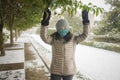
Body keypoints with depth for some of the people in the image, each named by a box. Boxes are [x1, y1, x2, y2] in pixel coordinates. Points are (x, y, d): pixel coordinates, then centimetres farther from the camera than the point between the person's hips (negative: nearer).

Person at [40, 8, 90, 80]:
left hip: (69, 71, 0)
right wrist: (45, 21, -38)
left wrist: (85, 21, -24)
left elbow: (84, 35, -15)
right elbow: (44, 37, -26)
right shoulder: (53, 39, -9)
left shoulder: (73, 39, -8)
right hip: (56, 71, 0)